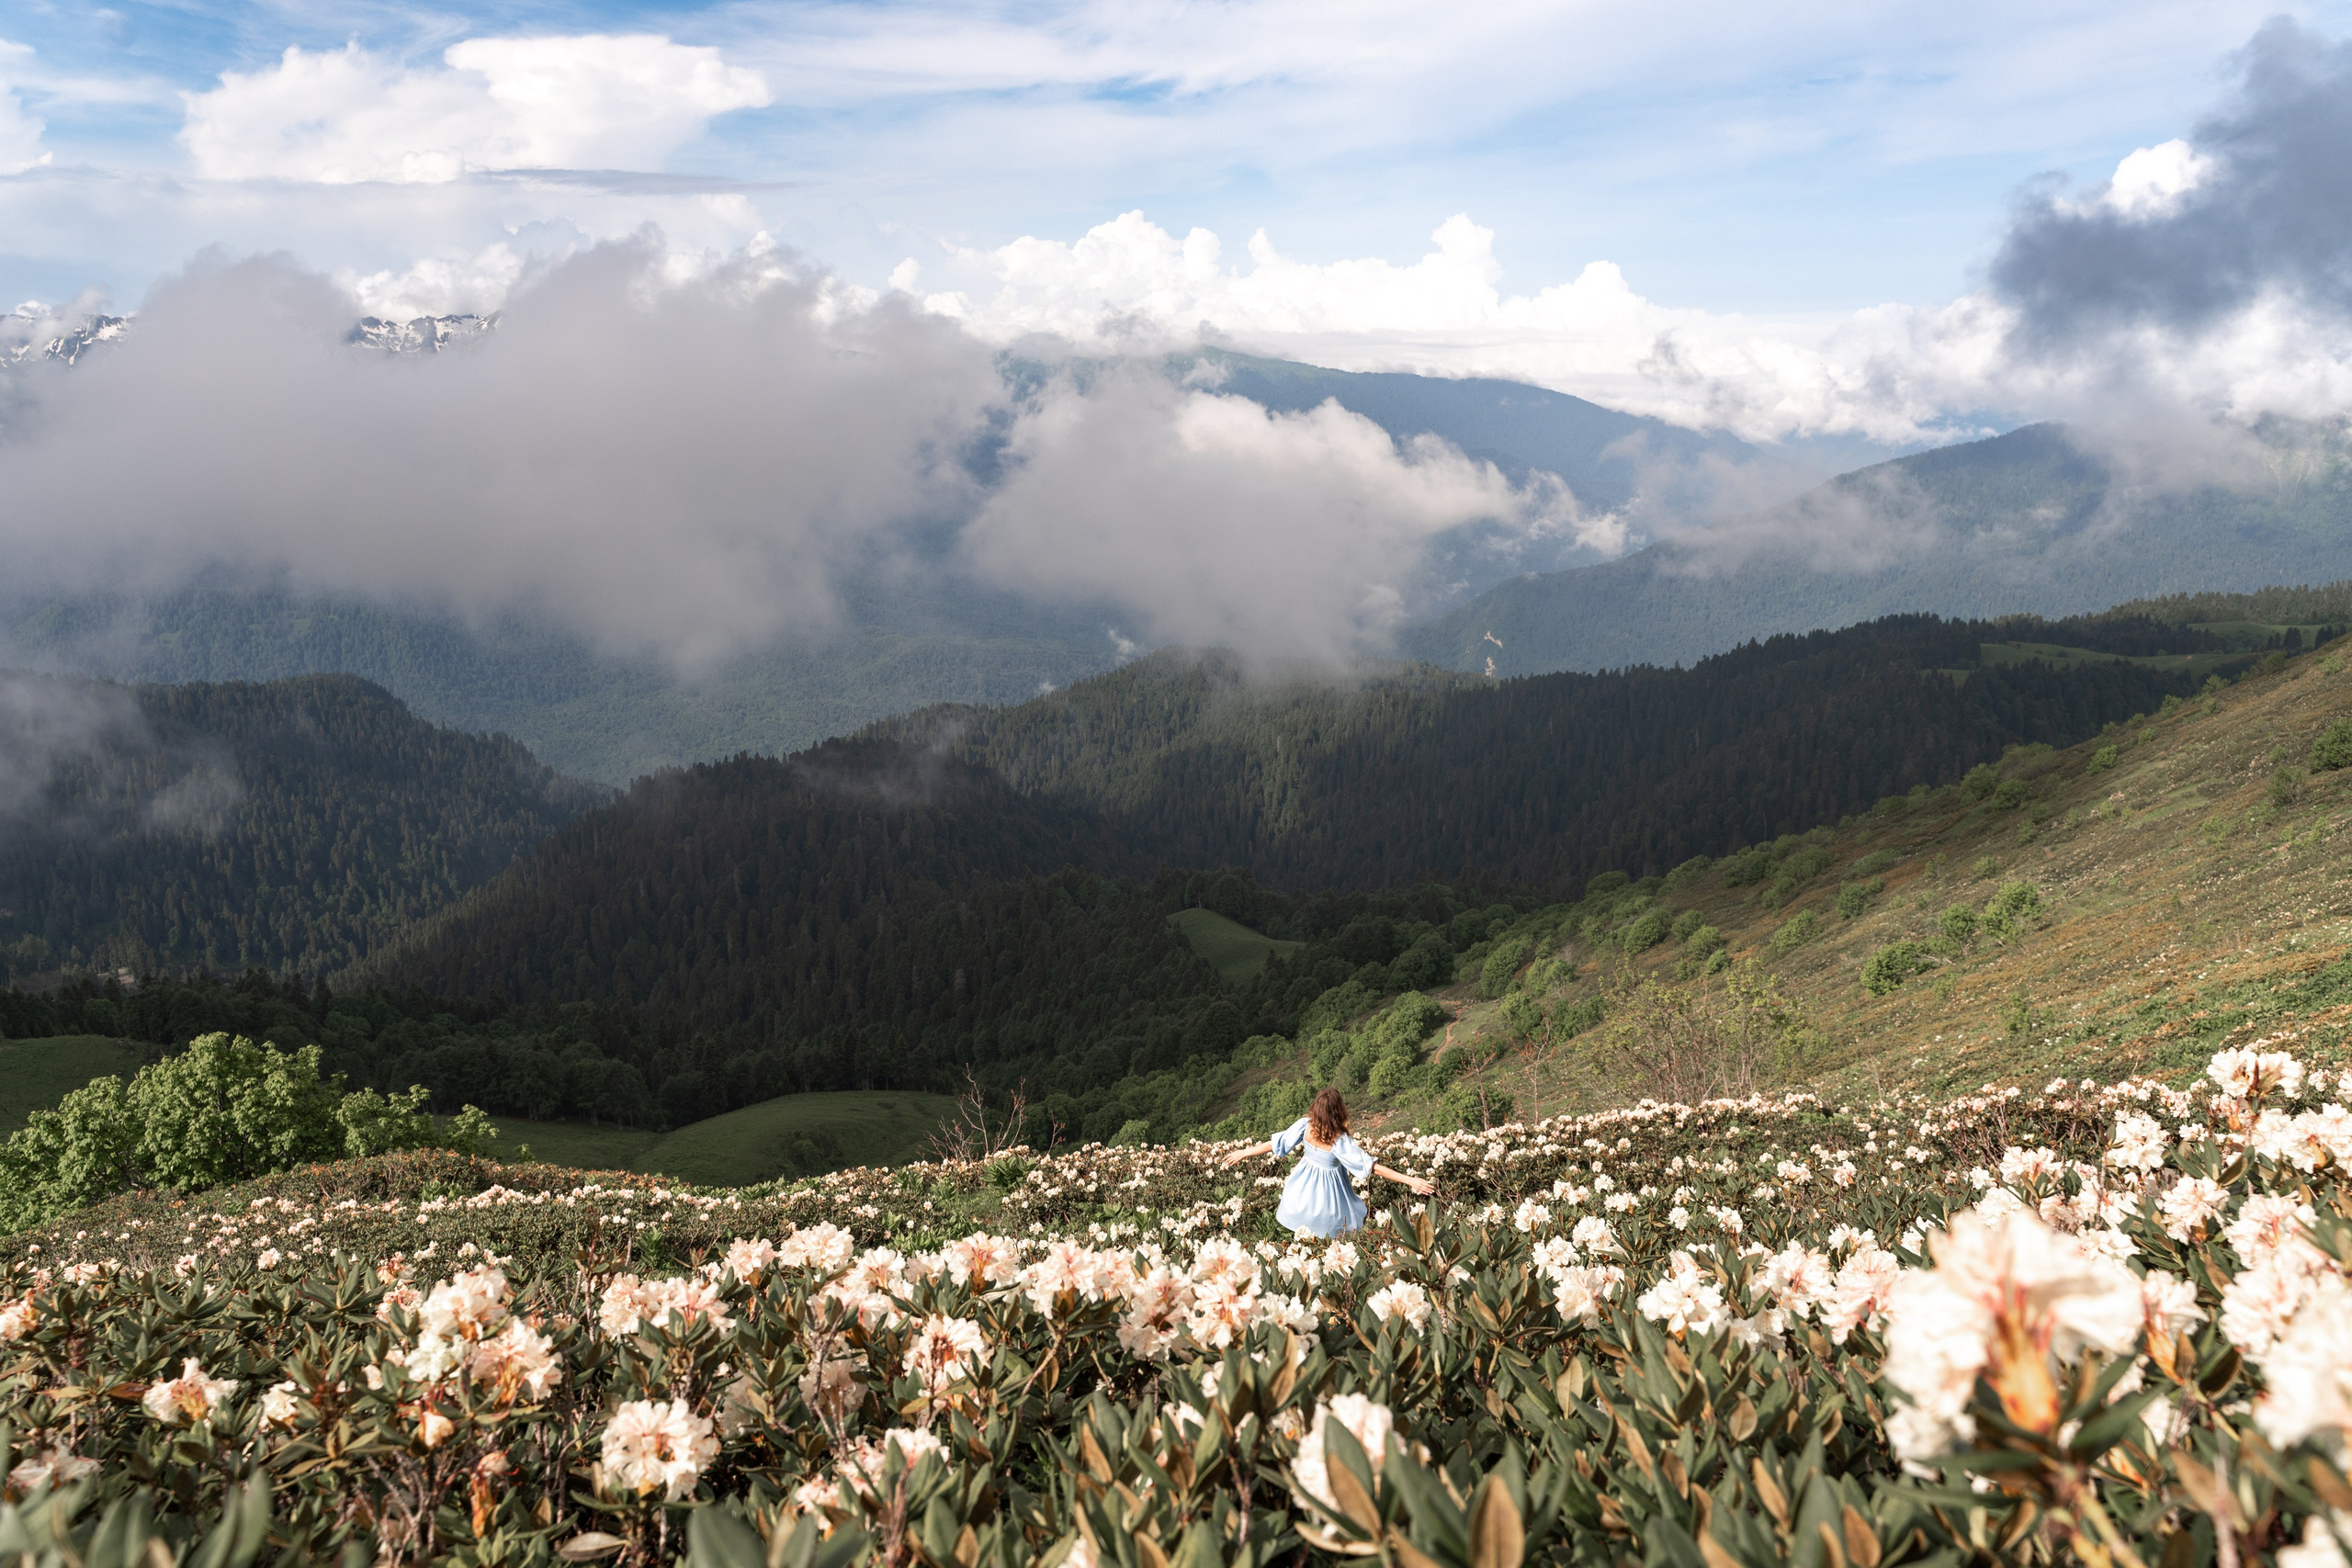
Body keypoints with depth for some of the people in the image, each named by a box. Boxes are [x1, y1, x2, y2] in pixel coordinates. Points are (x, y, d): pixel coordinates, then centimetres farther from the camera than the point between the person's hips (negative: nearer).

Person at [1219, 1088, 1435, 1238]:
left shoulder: (1305, 1126, -22)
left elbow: (1275, 1144, -11)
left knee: (1304, 1235, 28)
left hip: (1304, 1188, 4)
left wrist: (1245, 1152, 4)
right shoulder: (1340, 1142, -32)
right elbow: (1371, 1166, -32)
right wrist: (1410, 1180, -32)